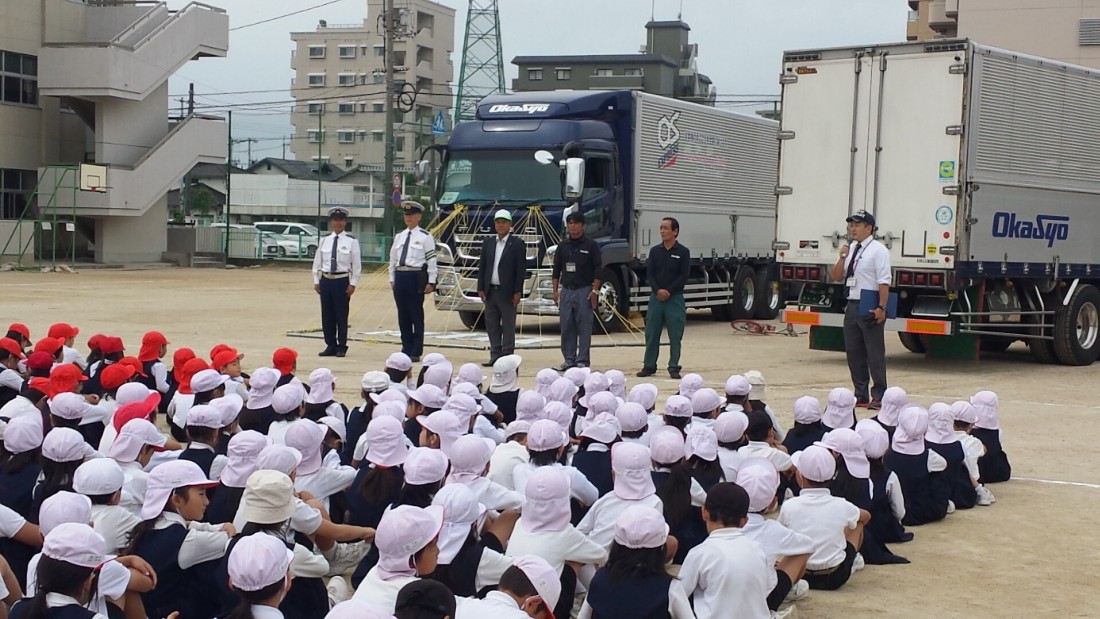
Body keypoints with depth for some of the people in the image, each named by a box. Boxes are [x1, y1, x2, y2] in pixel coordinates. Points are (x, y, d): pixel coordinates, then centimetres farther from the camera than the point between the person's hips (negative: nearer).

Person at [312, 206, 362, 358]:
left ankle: (341, 347, 10)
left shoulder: (351, 242, -4)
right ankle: (330, 346, 17)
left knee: (341, 315, 1)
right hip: (326, 280, 4)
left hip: (342, 281, -4)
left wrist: (353, 284, -8)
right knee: (327, 315, 7)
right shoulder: (324, 241, 6)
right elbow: (317, 262, 11)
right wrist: (316, 281, 6)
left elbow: (357, 265, -4)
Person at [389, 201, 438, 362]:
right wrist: (392, 279, 13)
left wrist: (431, 282, -10)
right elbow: (393, 259, 18)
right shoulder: (399, 236, 13)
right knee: (402, 315, 9)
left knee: (416, 315, -2)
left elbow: (431, 260, -6)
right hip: (400, 276, 6)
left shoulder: (425, 236, -3)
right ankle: (406, 349, 18)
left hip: (416, 277, -6)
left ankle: (416, 352, 3)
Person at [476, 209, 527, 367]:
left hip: (507, 292, -5)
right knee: (492, 326, 7)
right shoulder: (488, 243, 11)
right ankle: (495, 356, 13)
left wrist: (517, 292, -11)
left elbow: (521, 269, -6)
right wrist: (481, 288, 5)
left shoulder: (517, 244, -3)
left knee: (508, 327, 0)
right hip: (490, 291, 5)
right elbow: (482, 266, 11)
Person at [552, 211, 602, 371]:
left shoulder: (590, 245, -2)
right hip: (566, 291, 4)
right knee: (567, 327, 5)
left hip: (584, 291, -4)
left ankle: (582, 360, 3)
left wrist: (594, 290, -10)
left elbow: (597, 270, -3)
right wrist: (555, 290, 7)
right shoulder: (563, 245, 10)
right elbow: (556, 269, 14)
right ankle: (569, 359, 11)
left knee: (584, 327, -2)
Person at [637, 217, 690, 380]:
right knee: (651, 333, 5)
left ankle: (674, 368, 6)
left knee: (675, 335, -1)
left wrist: (669, 291, -14)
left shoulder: (683, 252, -1)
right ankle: (649, 366, 12)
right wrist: (657, 290, -13)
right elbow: (649, 274, 3)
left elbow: (683, 276, -5)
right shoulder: (655, 251, 8)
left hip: (675, 298, -3)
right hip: (656, 297, 3)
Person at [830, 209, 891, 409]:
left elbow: (884, 281, -14)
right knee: (853, 352, 11)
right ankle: (861, 394, 20)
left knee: (875, 353, -2)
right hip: (852, 306, 8)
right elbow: (836, 277, 16)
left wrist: (881, 307, -20)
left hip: (870, 308, -8)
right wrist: (842, 258, 0)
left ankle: (879, 396, 3)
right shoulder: (850, 249, 14)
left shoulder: (878, 250, -8)